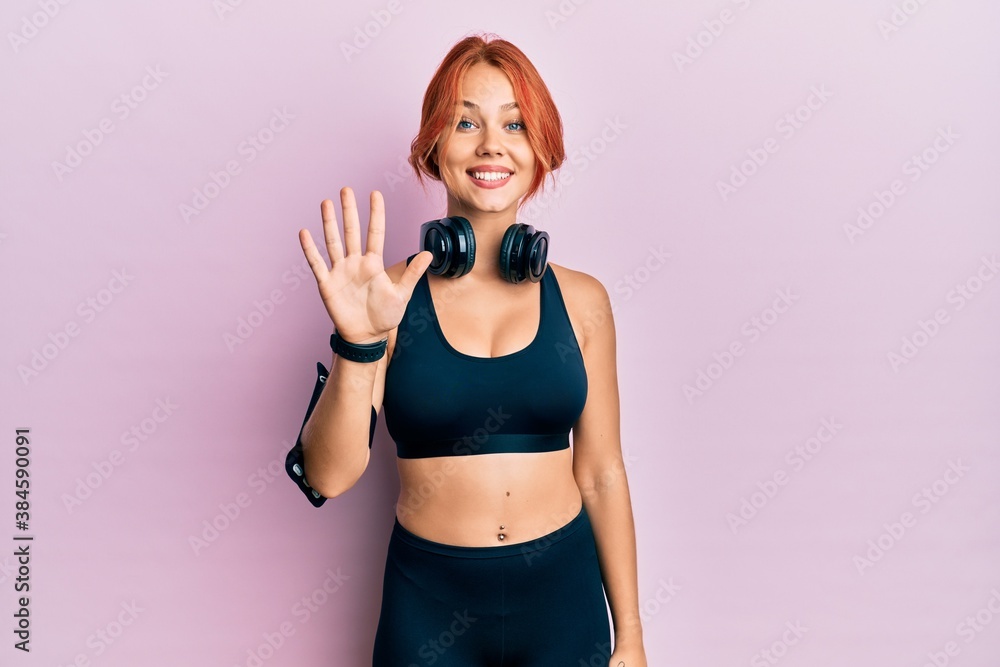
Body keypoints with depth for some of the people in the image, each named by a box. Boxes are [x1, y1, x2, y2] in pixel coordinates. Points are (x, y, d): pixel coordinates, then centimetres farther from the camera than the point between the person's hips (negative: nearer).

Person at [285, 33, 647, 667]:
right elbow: (327, 477, -14)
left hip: (563, 596, 1)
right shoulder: (392, 295, -8)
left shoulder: (581, 300, -3)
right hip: (430, 604, -1)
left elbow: (601, 475, 1)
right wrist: (360, 345, -28)